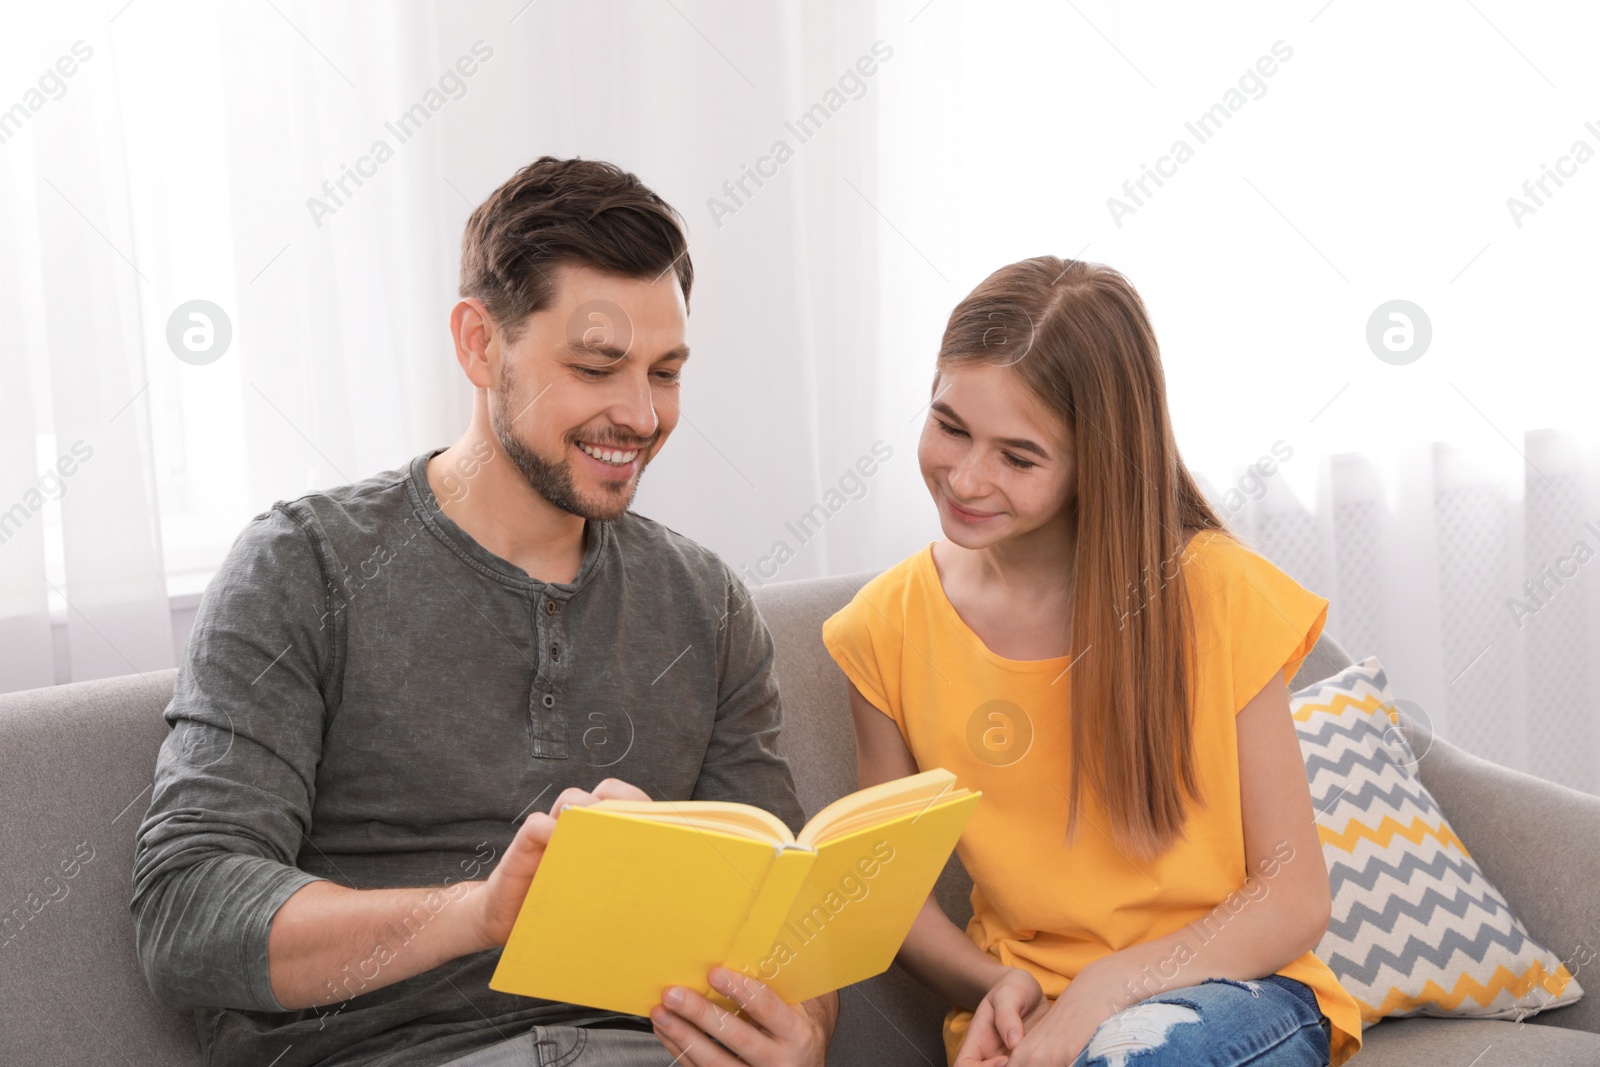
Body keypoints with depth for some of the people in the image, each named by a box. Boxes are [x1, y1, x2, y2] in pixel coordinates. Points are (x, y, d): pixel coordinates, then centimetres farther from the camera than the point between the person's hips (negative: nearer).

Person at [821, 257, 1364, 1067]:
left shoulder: (1216, 597, -9)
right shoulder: (888, 628, -2)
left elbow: (1295, 901, -8)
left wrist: (1097, 998, -20)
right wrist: (996, 987, -12)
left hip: (1235, 992, -1)